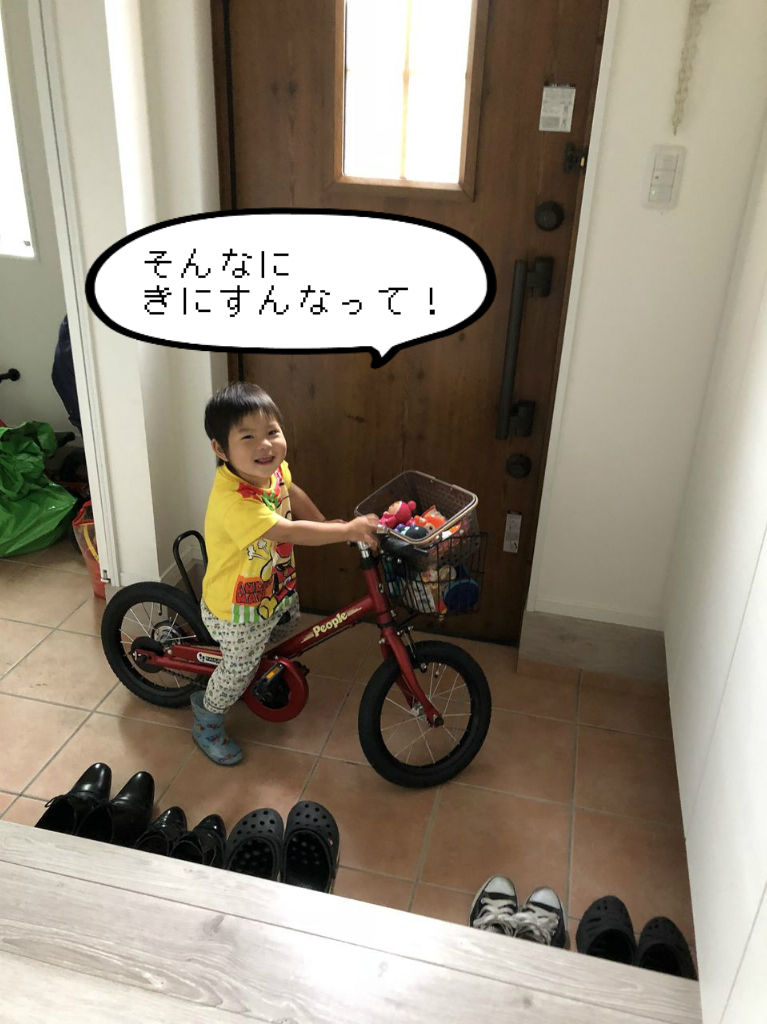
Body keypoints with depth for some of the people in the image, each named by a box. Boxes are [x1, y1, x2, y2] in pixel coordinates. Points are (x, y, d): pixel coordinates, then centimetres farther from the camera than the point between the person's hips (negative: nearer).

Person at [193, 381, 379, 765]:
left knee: (285, 626, 32)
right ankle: (207, 724, 42)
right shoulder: (232, 500, -40)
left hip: (275, 587, 8)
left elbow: (292, 494, 9)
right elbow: (289, 532, -41)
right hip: (239, 611, -7)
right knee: (240, 668, 14)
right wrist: (349, 530, -37)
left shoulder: (272, 468, -14)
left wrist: (325, 522, 8)